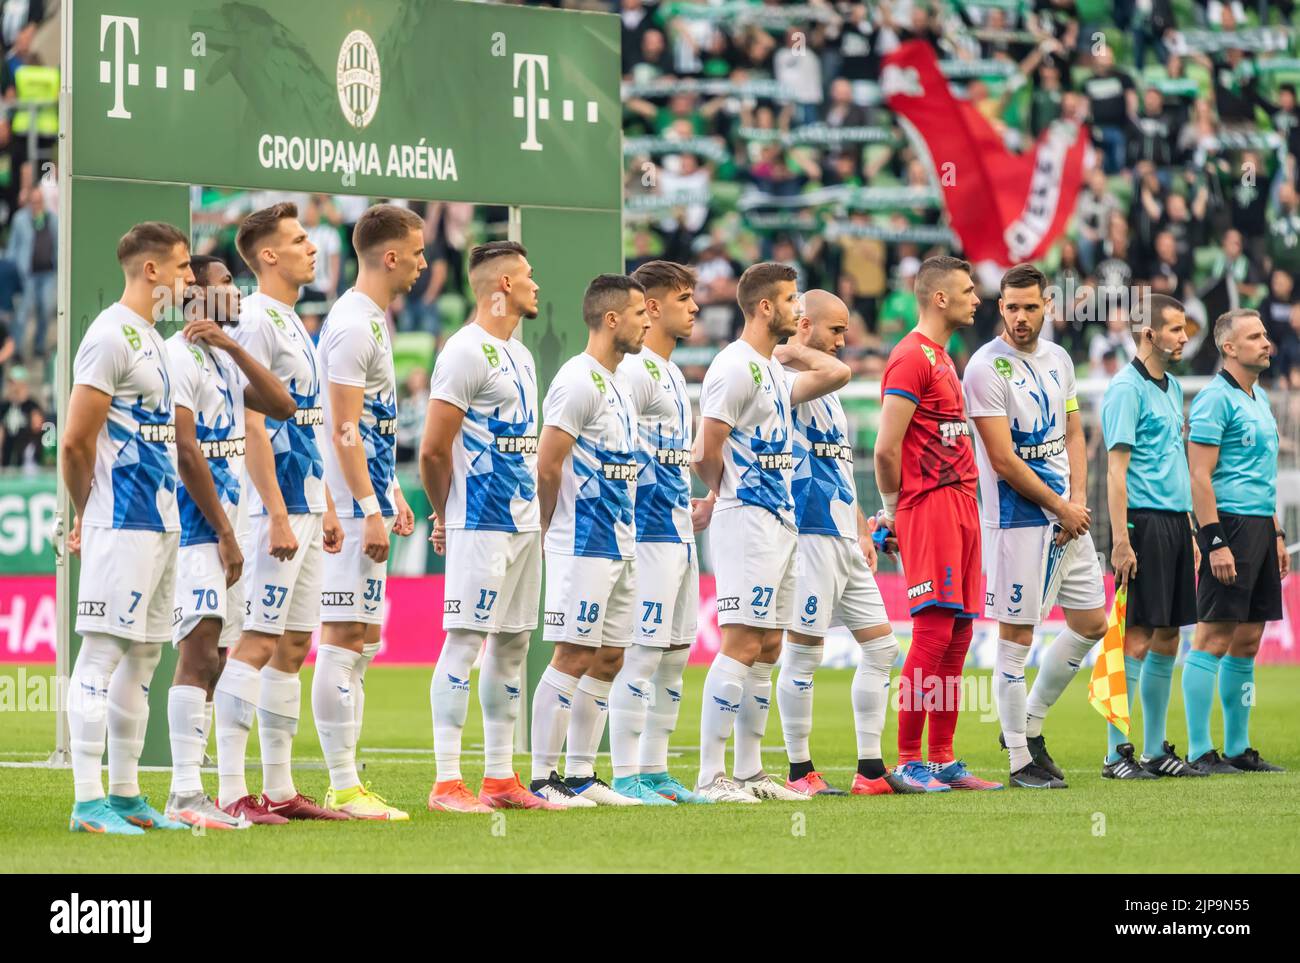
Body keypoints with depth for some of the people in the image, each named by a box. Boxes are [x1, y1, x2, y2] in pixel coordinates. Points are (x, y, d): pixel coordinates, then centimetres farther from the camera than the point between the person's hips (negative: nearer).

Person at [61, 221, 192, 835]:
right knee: (103, 652, -8)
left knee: (142, 657, 11)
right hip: (124, 524, -10)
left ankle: (125, 796, 17)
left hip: (161, 524, 10)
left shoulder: (151, 339, 18)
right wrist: (88, 514, -3)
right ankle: (88, 802, -9)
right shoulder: (112, 336, -12)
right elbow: (76, 442, -15)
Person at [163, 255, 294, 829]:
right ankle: (185, 795, -19)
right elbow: (186, 452, -16)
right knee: (199, 651, -16)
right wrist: (225, 534, -14)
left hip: (224, 522, 10)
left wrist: (232, 346, -2)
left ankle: (188, 792, 11)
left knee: (211, 658, 8)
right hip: (195, 527, -10)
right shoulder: (179, 358, -11)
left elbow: (281, 406, 8)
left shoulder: (224, 358, 18)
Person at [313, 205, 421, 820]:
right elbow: (344, 429, -18)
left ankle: (348, 784, 14)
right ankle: (343, 787, -8)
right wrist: (369, 510, -20)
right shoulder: (353, 325, -14)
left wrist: (391, 497, 21)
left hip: (366, 504, 11)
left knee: (362, 641, 11)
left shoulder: (370, 320, 17)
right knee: (344, 638, -9)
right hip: (352, 509, -11)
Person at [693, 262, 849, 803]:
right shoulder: (735, 367, -12)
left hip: (781, 521, 10)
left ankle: (749, 772, 14)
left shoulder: (774, 370, 17)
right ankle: (711, 776, -13)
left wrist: (789, 350, 15)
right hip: (748, 521, -10)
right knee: (741, 644, -13)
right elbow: (708, 453, -13)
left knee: (768, 647, 10)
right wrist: (731, 494, 4)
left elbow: (837, 374, 23)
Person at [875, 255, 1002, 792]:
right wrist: (894, 511, -4)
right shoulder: (911, 358, -11)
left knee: (958, 636, 8)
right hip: (929, 507, -10)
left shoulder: (942, 359, 21)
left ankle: (942, 760, 12)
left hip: (960, 503, 10)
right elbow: (886, 450, -16)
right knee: (934, 633, -11)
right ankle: (908, 762, -8)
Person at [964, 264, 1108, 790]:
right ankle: (1021, 760, 2)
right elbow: (1003, 460, -15)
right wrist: (1060, 507, -10)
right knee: (1016, 637, -4)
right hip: (1017, 518, -8)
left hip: (1067, 515, 8)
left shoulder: (1058, 359, 10)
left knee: (1091, 624, 11)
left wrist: (1079, 500, -1)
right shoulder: (988, 367, -13)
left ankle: (1029, 724, 25)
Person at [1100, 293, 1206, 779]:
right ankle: (1116, 753, -4)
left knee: (1167, 639, 9)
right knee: (1137, 639, -8)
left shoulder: (1172, 387, 17)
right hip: (1144, 521, -8)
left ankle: (1155, 749, 15)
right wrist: (1120, 540, -19)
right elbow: (1117, 469, -13)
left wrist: (1190, 533, 18)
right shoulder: (1127, 387, -9)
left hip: (1175, 521, 8)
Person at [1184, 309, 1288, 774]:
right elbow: (1200, 476, -15)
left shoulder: (1259, 399, 18)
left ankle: (1238, 749, 15)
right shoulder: (1215, 399, -10)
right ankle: (1199, 751, -7)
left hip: (1259, 527, 9)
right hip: (1229, 526, -9)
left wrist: (1277, 535, 22)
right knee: (1214, 640, -8)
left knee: (1247, 643, 10)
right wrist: (1215, 542, -20)